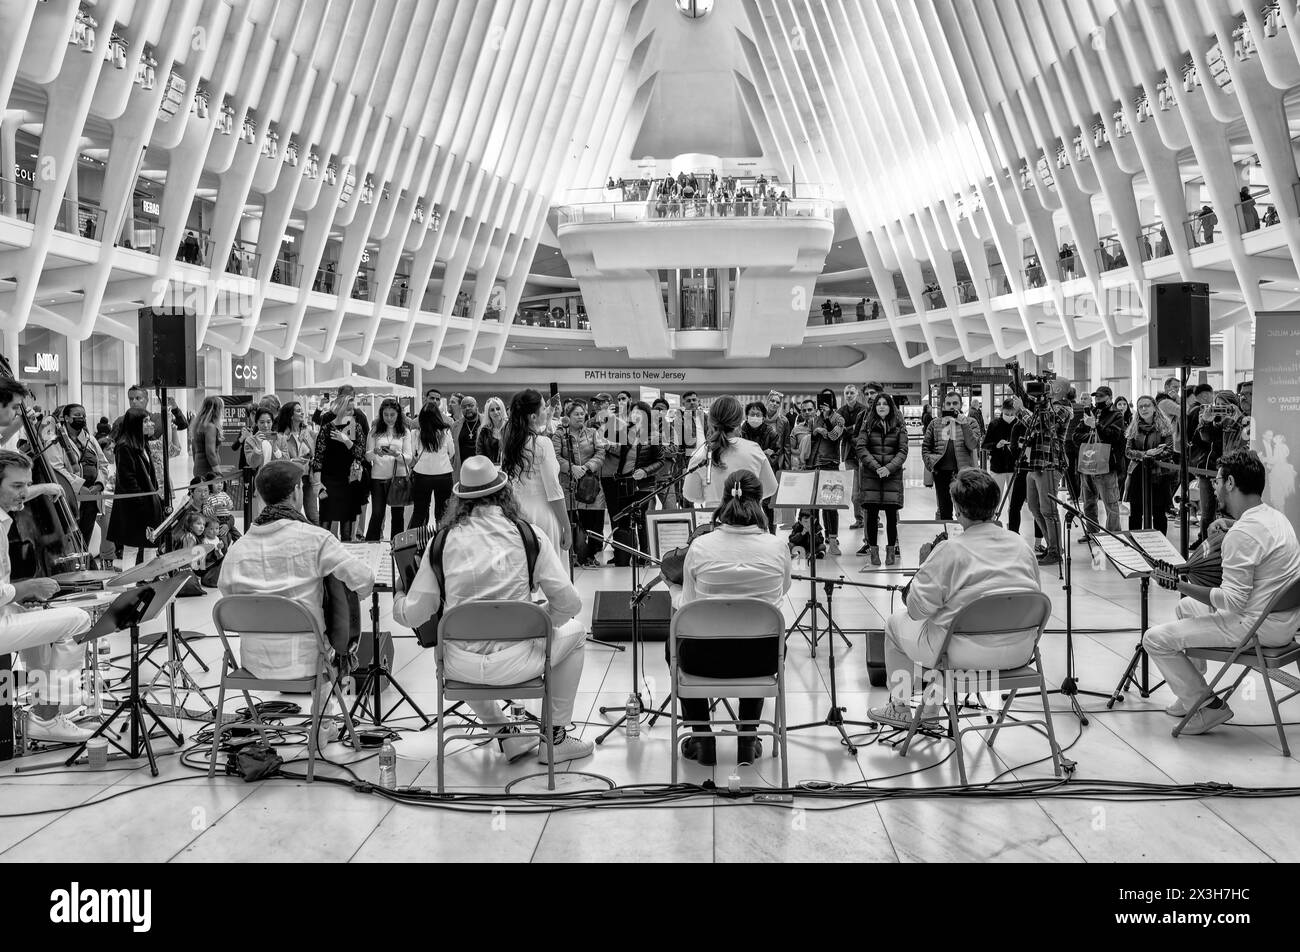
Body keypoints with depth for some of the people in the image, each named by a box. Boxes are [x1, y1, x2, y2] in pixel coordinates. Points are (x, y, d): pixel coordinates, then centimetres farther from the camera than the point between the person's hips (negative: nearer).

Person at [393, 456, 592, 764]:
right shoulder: (528, 534, -4)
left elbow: (413, 616, 0)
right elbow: (568, 603, -6)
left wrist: (398, 596, 23)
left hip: (460, 668, 2)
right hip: (514, 664, -2)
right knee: (574, 629, 26)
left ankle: (506, 734, 30)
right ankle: (555, 738, 27)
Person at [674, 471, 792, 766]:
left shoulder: (700, 547, -15)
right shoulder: (777, 548, -11)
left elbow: (686, 607, -4)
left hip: (707, 658, -1)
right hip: (762, 660, 1)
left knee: (677, 646, 35)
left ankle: (702, 741, 30)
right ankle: (747, 741, 36)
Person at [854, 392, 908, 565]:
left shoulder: (899, 426, 7)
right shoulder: (867, 424, 7)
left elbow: (903, 451, 2)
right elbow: (861, 447, -1)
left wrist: (889, 468, -13)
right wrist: (875, 467, -12)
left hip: (892, 474, 0)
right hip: (870, 473, 0)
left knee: (891, 513, -3)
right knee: (871, 513, -2)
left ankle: (891, 550, 5)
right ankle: (873, 549, 5)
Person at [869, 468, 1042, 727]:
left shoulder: (950, 552, -16)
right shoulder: (1022, 546, 2)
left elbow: (917, 609, -11)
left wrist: (921, 571, 8)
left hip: (965, 655, -6)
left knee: (896, 622, 21)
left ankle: (902, 707, 33)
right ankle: (929, 706, 41)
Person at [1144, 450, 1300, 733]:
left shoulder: (1243, 533, -24)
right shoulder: (1274, 516, 7)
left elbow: (1232, 601, -26)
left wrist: (1182, 585, -18)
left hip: (1259, 628, -11)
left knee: (1156, 640, -8)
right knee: (1186, 606, 30)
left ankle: (1208, 706, 2)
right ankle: (1191, 691, 33)